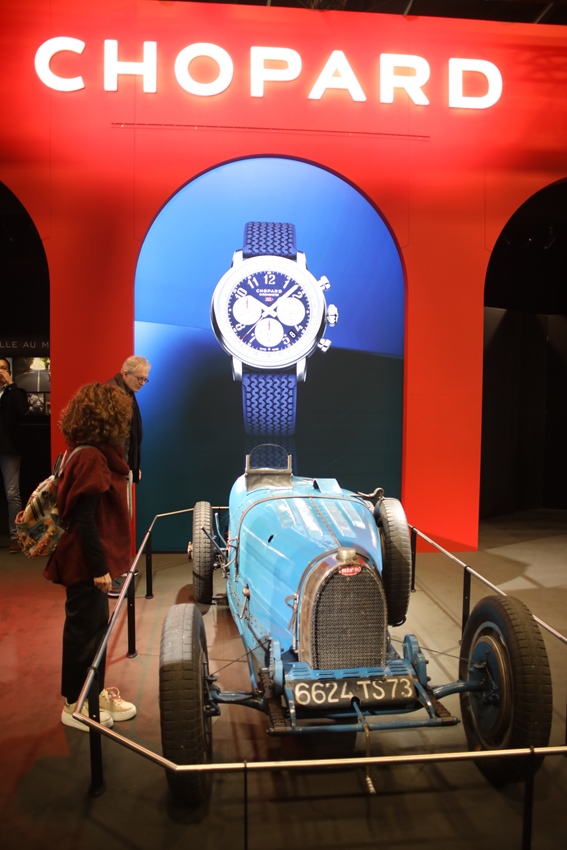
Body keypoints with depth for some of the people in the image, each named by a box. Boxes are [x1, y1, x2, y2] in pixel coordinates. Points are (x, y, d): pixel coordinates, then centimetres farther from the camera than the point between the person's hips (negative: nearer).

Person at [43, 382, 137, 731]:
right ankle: (74, 705, 21)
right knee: (82, 629, 5)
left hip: (94, 558, 9)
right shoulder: (91, 458, -22)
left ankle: (95, 692, 34)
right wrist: (98, 567, -21)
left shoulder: (97, 454, 7)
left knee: (97, 625, 19)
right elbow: (83, 519, -24)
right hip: (86, 562, -9)